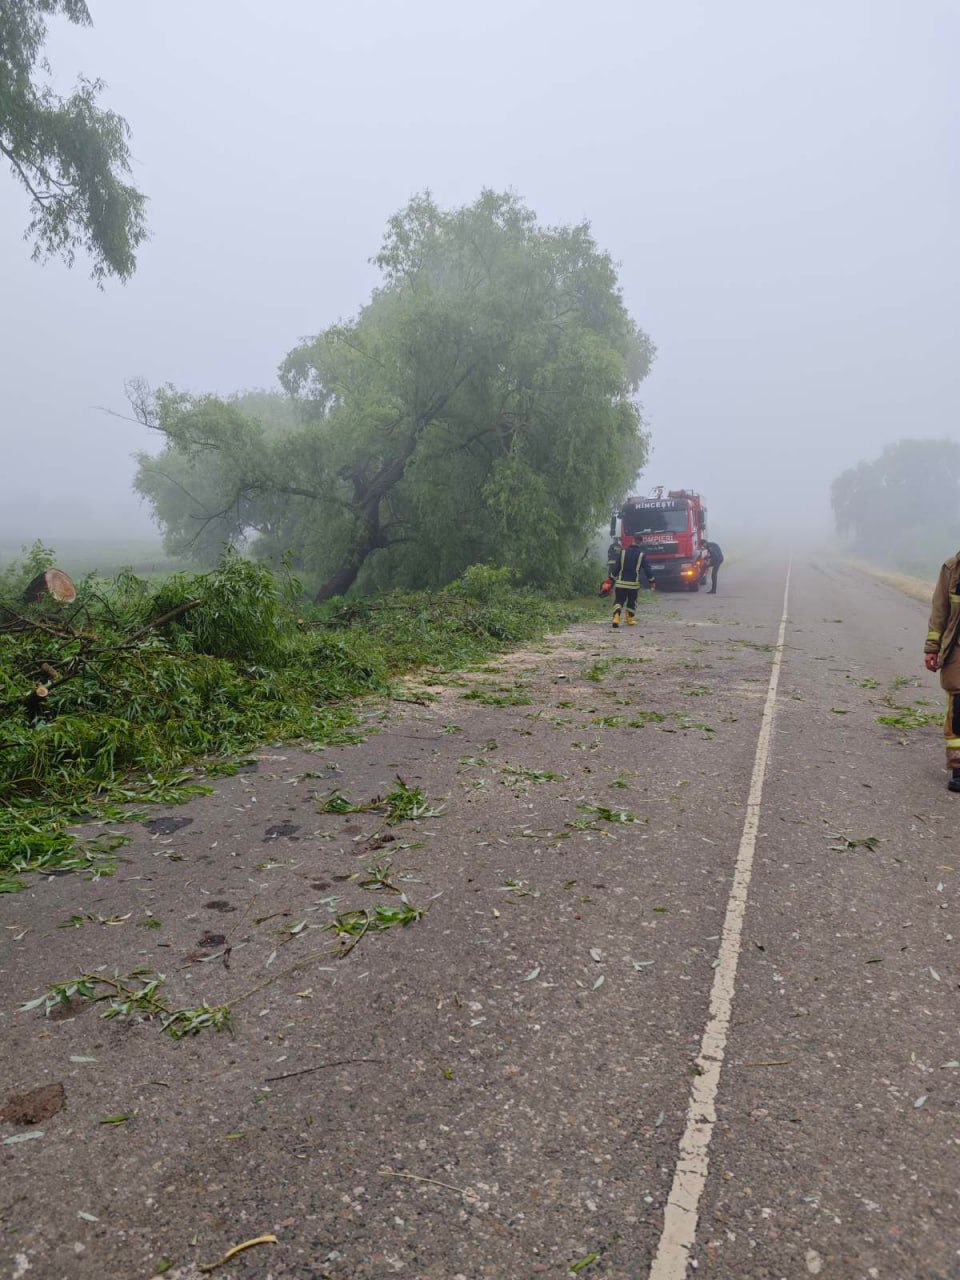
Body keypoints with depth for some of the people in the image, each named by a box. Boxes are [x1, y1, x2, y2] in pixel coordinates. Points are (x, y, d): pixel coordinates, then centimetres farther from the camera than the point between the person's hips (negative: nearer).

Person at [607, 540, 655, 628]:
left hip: (621, 582, 0)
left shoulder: (622, 552, 0)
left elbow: (616, 567, 1)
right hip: (633, 583, 0)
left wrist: (612, 577, 14)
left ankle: (616, 617, -18)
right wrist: (652, 581, 11)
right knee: (632, 602, 17)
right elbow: (646, 569, 1)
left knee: (618, 600, 3)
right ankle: (630, 619, 25)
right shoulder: (641, 555, -2)